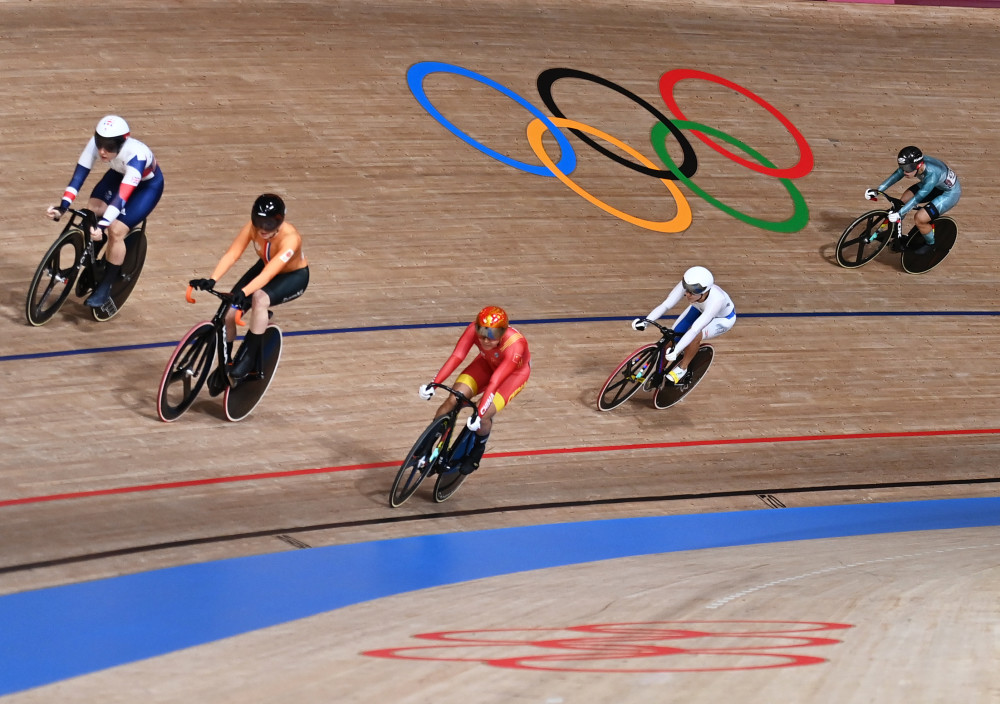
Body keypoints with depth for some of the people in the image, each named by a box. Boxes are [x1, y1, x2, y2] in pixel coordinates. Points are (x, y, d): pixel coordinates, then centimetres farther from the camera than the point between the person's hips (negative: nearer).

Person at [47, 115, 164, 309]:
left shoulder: (136, 155, -42)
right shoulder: (97, 143, -29)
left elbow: (123, 195, -48)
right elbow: (79, 174, -30)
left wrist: (103, 225, -58)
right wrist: (63, 206, -42)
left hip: (147, 185, -5)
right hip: (119, 175, 5)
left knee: (116, 231, -18)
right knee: (91, 212, -16)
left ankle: (105, 288, -2)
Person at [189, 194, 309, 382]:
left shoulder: (290, 238, -38)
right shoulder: (252, 228, -25)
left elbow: (268, 274, -46)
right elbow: (231, 255, -32)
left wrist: (243, 293, -60)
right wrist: (211, 280, -47)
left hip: (294, 276, -5)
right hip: (265, 268, 5)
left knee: (259, 298, -36)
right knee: (228, 312, -13)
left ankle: (248, 359, -21)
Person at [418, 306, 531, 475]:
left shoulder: (514, 345, -40)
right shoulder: (474, 330, -31)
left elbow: (494, 382, -42)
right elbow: (456, 357, -35)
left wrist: (479, 413, -45)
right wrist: (433, 383, -45)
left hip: (515, 372, -4)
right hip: (487, 363, 4)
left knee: (483, 416, -23)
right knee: (453, 400, -17)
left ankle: (478, 449, 9)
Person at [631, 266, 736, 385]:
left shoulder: (716, 299, -46)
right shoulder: (685, 286, -36)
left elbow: (695, 329, -50)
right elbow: (665, 305, -36)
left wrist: (676, 350, -56)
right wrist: (646, 320, -51)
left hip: (723, 318, -5)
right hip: (699, 309, 5)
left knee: (695, 336, -31)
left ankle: (683, 367, -4)